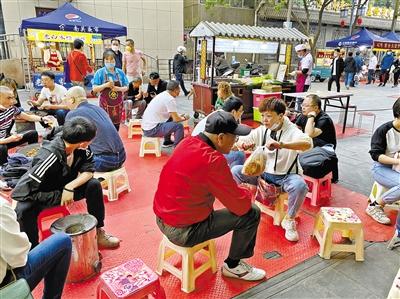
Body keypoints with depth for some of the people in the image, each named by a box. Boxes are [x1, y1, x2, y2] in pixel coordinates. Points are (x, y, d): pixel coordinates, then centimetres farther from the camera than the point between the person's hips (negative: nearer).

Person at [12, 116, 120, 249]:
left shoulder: (81, 149, -21)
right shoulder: (49, 157, -35)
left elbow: (88, 171, -13)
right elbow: (21, 192, -33)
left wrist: (70, 187, -31)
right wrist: (59, 196, -28)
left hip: (66, 187, 4)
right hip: (44, 195, -4)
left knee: (94, 185, -20)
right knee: (23, 210, -33)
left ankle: (97, 231, -4)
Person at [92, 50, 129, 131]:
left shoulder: (120, 72, 4)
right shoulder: (100, 72, -3)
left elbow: (126, 87, 6)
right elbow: (94, 89, -6)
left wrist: (118, 89, -15)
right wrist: (105, 85, -21)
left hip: (118, 104, 3)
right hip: (106, 104, -3)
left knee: (116, 125, 9)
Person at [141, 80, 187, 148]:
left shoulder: (162, 94, 12)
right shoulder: (170, 99, -15)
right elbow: (176, 119, -14)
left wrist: (179, 116, 19)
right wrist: (184, 118, 5)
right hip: (152, 130, -10)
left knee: (170, 119, 28)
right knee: (179, 126, -14)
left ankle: (167, 142, 37)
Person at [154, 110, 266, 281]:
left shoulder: (188, 142, -2)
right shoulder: (213, 160, -27)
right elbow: (241, 206, -18)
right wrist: (246, 193, 3)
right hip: (183, 231, -9)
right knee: (251, 213, -3)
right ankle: (232, 266, 19)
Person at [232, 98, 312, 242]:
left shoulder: (292, 130, -14)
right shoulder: (261, 130, -1)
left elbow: (308, 143, -34)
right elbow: (240, 141, -2)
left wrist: (281, 145, -49)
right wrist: (242, 144, -28)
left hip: (286, 176, -3)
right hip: (263, 173, 4)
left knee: (300, 186, -35)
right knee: (236, 171, -15)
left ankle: (289, 220, -7)